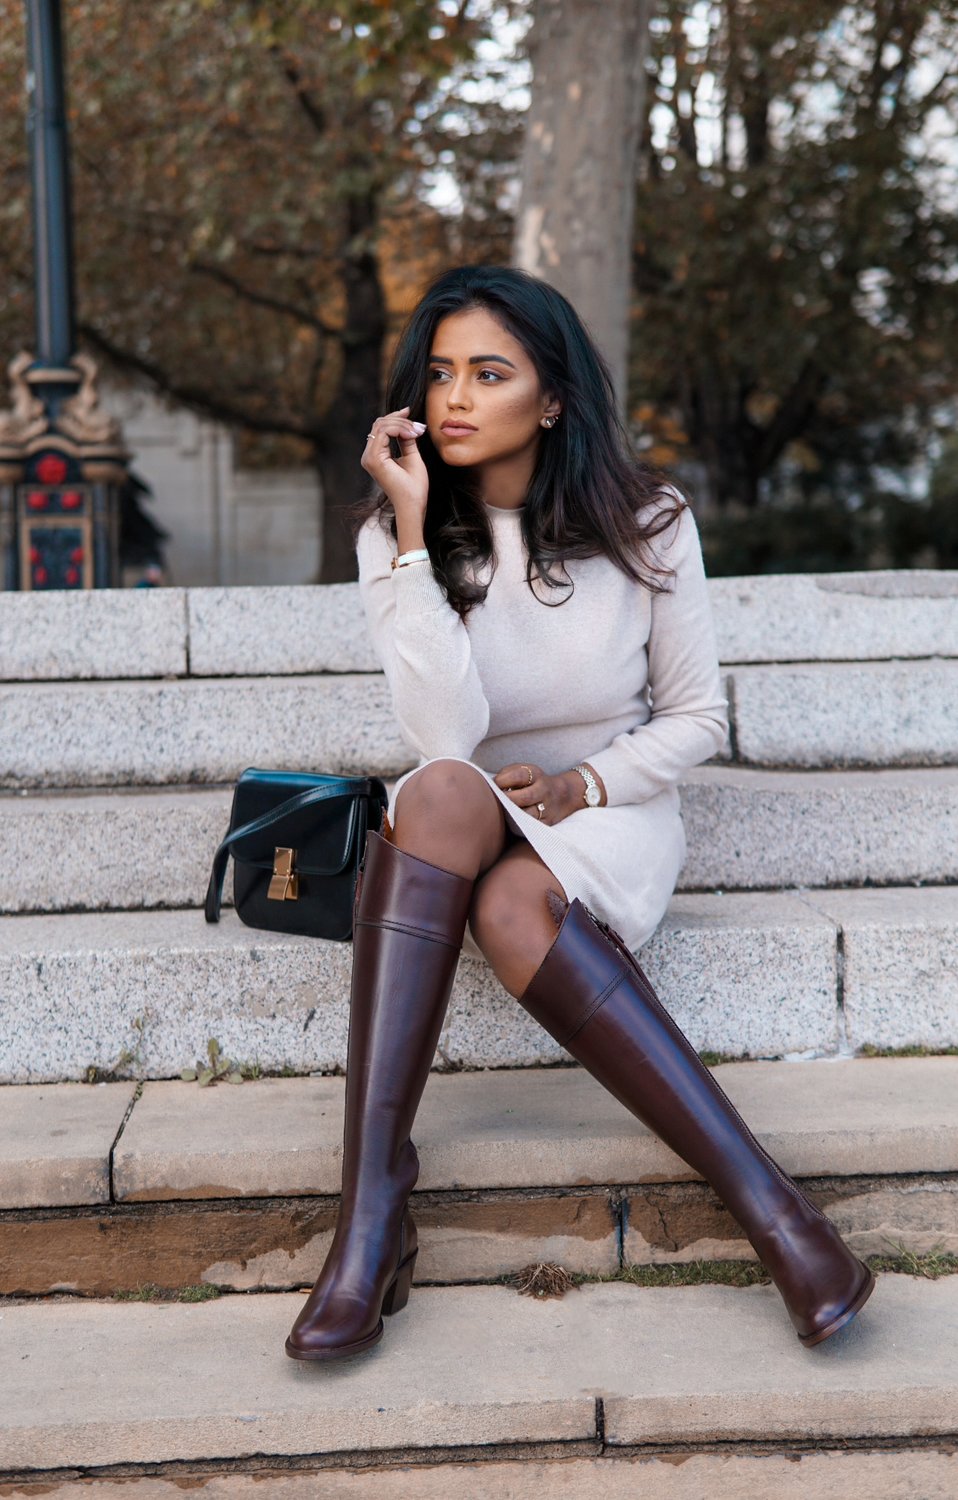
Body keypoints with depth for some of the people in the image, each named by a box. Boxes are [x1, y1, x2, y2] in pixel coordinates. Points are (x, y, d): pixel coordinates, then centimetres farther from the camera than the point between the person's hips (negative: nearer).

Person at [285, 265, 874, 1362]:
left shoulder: (645, 526, -5)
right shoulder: (394, 536, -6)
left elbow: (697, 720, 3)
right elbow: (446, 734, -21)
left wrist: (582, 786, -14)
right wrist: (414, 527, -23)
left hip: (609, 816, -1)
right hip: (464, 827, 1)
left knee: (510, 908, -36)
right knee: (444, 789, -36)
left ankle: (763, 1201, -37)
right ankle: (372, 1194, -40)